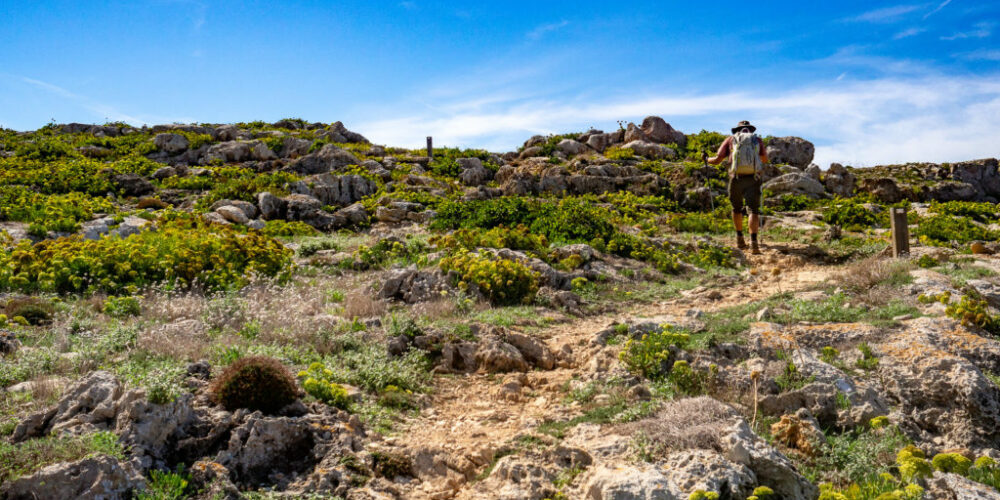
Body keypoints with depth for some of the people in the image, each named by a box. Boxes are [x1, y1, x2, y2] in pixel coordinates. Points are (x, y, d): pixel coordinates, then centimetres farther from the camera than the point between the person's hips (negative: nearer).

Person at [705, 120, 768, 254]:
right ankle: (753, 242, -19)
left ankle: (740, 239, 23)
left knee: (737, 209, 21)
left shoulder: (730, 139, 13)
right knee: (753, 210, -1)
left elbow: (717, 160, 7)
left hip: (736, 179, 0)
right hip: (753, 180, 0)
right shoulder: (757, 140, 16)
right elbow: (765, 160, 31)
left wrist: (707, 160, 29)